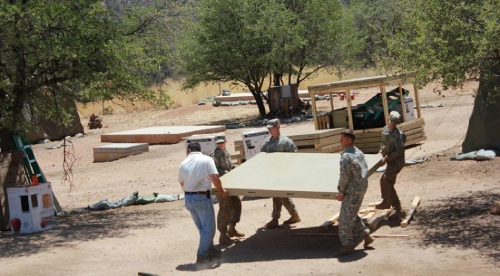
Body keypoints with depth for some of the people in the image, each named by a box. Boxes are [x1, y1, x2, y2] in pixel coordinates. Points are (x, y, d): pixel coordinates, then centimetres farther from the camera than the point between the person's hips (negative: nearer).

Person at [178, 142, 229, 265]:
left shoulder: (183, 163, 6)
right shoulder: (207, 160, -6)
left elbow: (182, 183, 11)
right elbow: (214, 178, -15)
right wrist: (221, 190, 0)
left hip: (188, 198, 6)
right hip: (202, 197, -5)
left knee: (202, 227, 21)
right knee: (208, 228, 6)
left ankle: (210, 250, 34)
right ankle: (202, 255, 4)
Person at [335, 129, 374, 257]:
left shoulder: (346, 156, -19)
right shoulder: (359, 153, 9)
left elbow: (344, 176, -20)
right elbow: (364, 171, 15)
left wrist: (341, 191, -9)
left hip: (352, 191, -9)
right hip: (362, 189, 9)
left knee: (345, 218, -1)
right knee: (352, 215, 23)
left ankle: (347, 245, 5)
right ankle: (365, 234, 27)